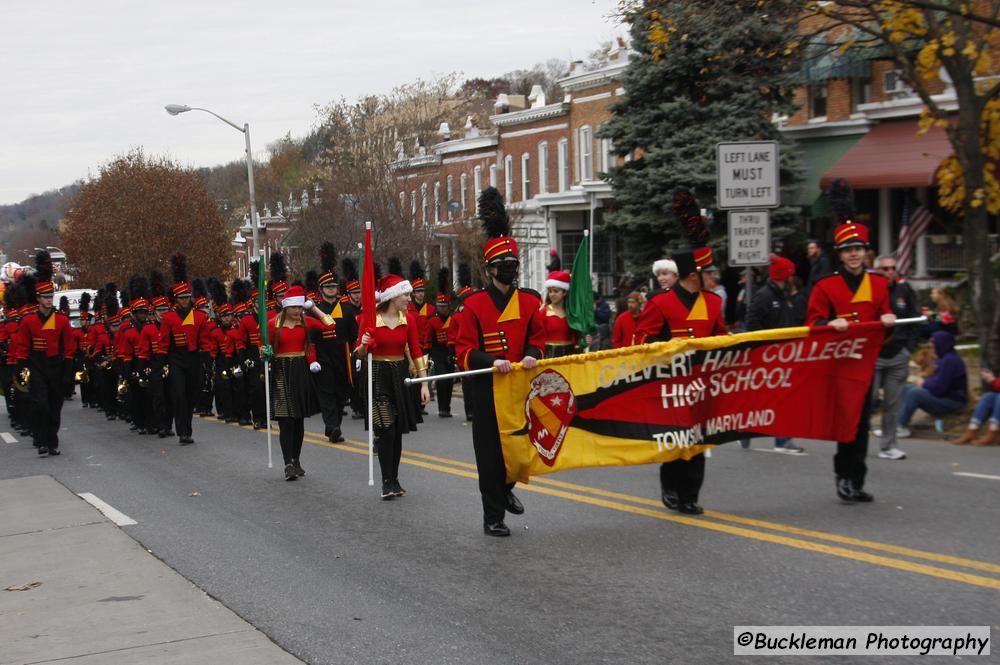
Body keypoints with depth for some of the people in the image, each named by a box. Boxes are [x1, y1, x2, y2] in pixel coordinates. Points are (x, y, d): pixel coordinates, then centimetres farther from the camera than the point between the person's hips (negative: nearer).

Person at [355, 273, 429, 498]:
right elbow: (360, 352, -3)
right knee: (385, 429, -9)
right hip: (378, 376, -4)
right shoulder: (370, 317, -9)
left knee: (397, 430, 7)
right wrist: (362, 347, -28)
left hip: (401, 376, 4)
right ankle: (387, 482, -4)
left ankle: (394, 479, 16)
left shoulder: (409, 318, 1)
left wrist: (424, 383, -3)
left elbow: (416, 351, 2)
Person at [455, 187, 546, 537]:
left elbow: (537, 337, 11)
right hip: (487, 390, -3)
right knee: (490, 453, 1)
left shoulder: (529, 303, 5)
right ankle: (493, 517, 10)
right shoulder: (474, 304, -5)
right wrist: (491, 361, -24)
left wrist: (532, 355, -12)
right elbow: (464, 349, -7)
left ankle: (505, 488, 41)